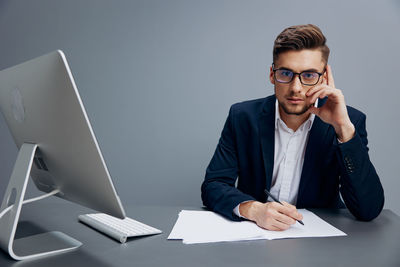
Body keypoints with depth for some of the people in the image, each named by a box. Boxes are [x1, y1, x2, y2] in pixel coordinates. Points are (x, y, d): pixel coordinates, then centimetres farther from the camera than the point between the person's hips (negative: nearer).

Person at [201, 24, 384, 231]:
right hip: (254, 231, 1)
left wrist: (343, 128, -22)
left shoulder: (351, 121, -7)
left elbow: (369, 210, -14)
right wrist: (253, 209, -26)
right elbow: (212, 185, -6)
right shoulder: (243, 117, -5)